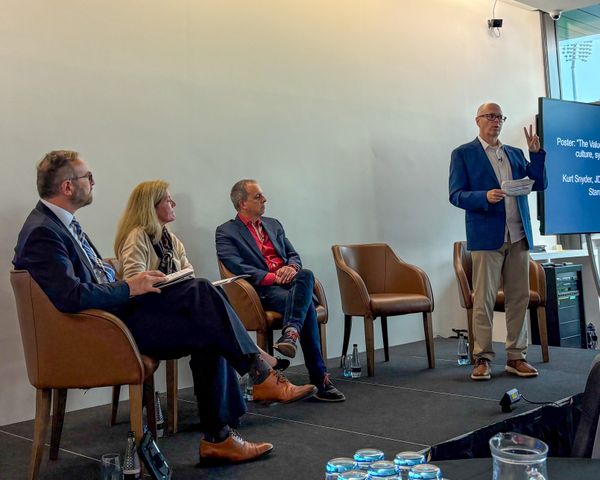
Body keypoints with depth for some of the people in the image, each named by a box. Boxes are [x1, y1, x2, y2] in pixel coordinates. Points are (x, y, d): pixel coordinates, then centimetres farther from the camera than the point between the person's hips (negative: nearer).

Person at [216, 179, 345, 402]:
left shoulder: (273, 224, 24)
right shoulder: (226, 232, 5)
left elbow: (294, 255, 21)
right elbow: (237, 267, -9)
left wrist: (291, 267, -5)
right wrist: (273, 277, -17)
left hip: (288, 282, 5)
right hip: (263, 290, -5)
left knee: (306, 275, -32)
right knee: (307, 307, -31)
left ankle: (291, 333, -42)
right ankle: (320, 380, -31)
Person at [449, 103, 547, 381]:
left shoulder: (515, 154, 19)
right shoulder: (464, 154, 4)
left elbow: (539, 184, 13)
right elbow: (456, 195, -4)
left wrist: (536, 153, 1)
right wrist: (485, 197, -20)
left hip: (518, 235, 5)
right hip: (487, 236, -5)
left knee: (519, 297, 5)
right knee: (484, 298, -4)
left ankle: (516, 357, 13)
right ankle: (482, 358, 3)